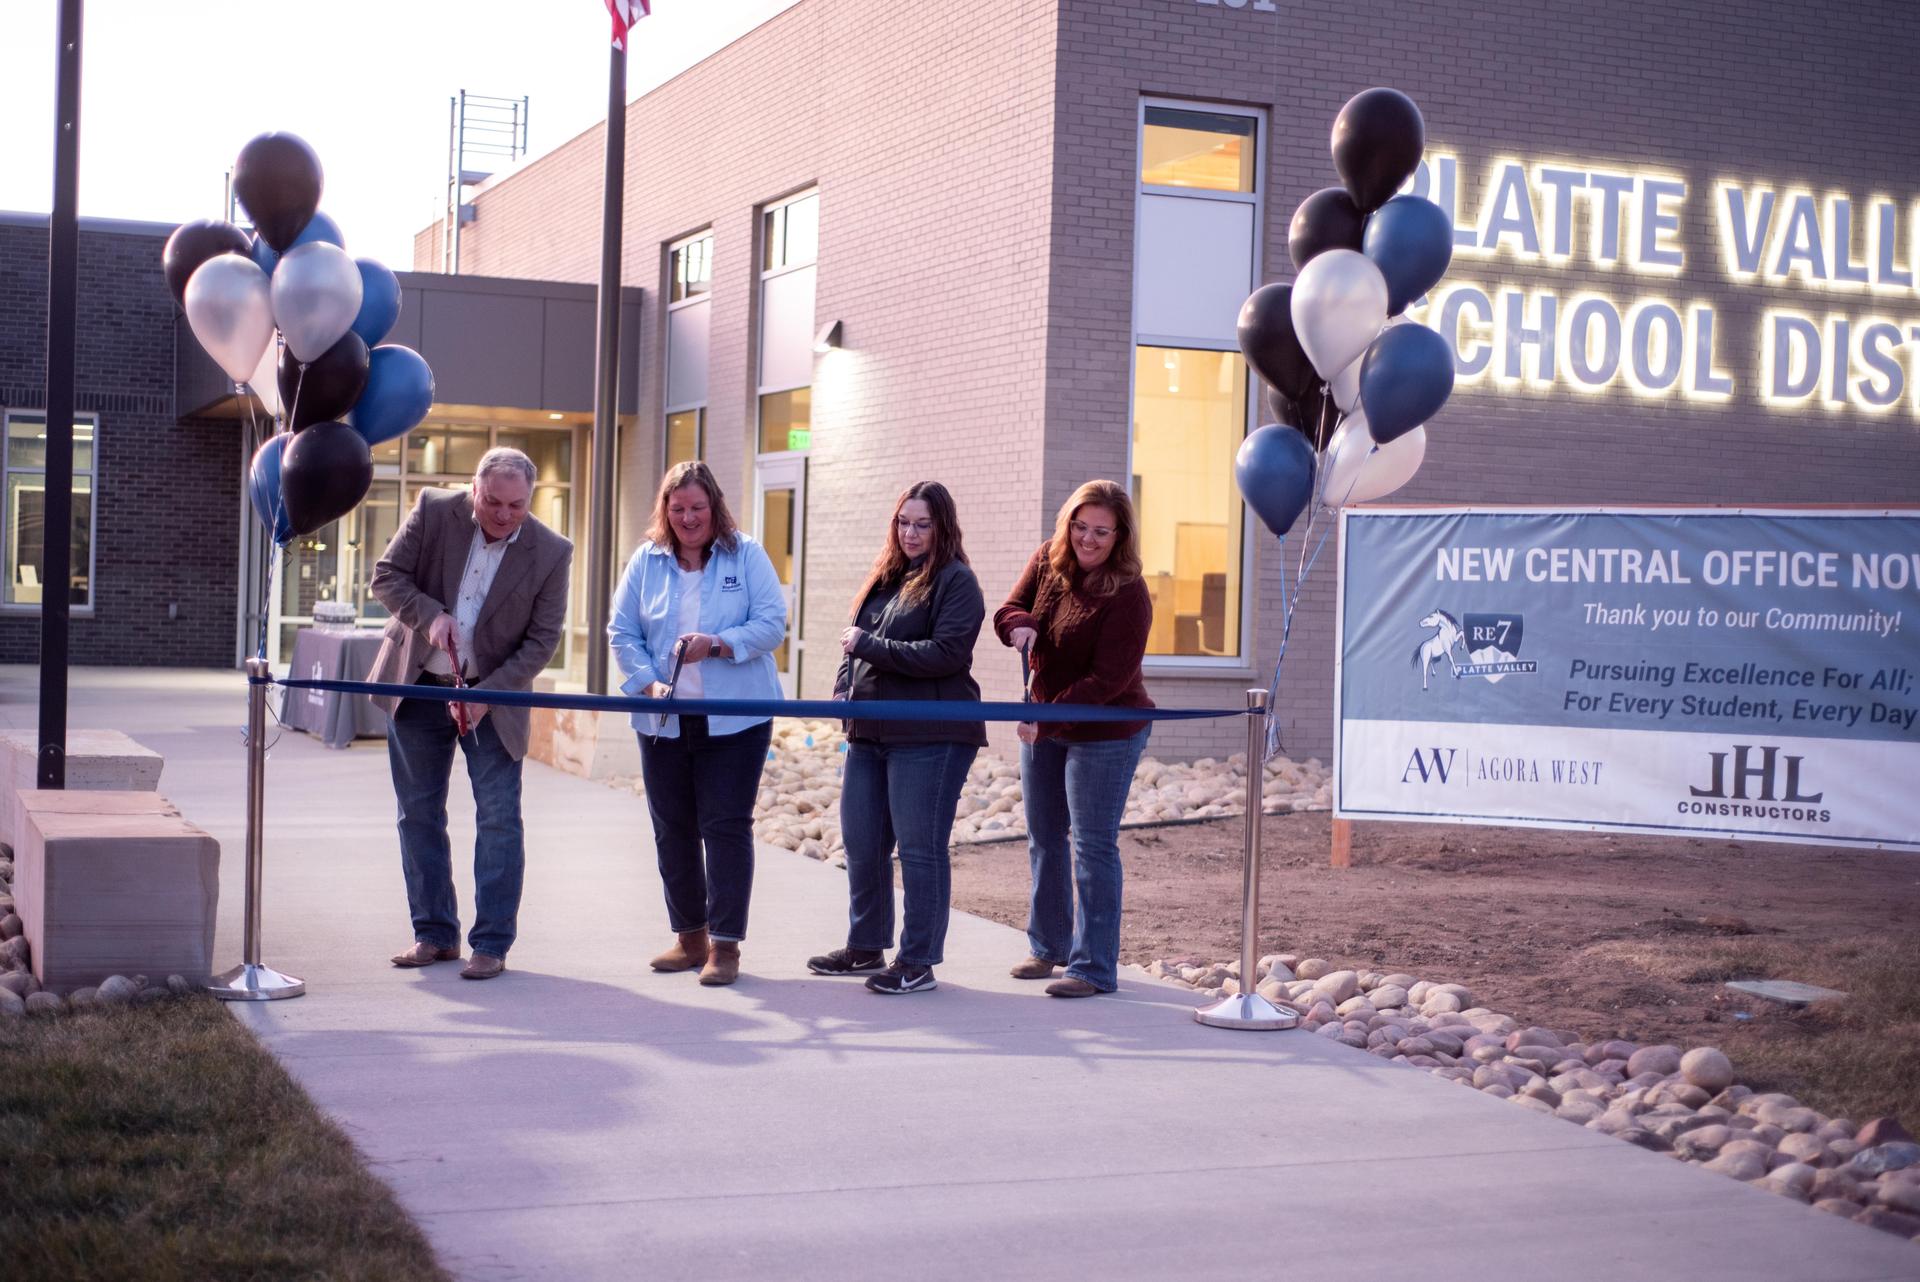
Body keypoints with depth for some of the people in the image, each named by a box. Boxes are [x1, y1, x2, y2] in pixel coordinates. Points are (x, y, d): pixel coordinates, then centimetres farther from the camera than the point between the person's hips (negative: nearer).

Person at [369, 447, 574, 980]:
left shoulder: (550, 553, -11)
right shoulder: (433, 511, -8)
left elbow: (542, 638, -10)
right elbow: (385, 577, -5)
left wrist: (488, 693, -21)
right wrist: (429, 615, -23)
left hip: (492, 697, -2)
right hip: (417, 687, 2)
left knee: (499, 817, -5)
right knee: (419, 814, 8)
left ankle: (492, 944, 1)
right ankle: (434, 934, 18)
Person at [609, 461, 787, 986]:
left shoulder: (746, 555, 0)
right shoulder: (646, 562, 6)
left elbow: (772, 624, -6)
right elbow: (622, 633, 6)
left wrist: (717, 644, -21)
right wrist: (649, 683, -10)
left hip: (735, 720, -3)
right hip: (663, 721, 4)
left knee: (726, 826, -5)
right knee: (673, 829, 9)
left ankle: (725, 944, 0)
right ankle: (690, 936, 22)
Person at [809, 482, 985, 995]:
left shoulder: (956, 581, -6)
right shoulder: (885, 577, 15)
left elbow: (947, 653, -17)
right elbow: (856, 642, 22)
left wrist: (869, 645, -14)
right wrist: (844, 690, 4)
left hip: (929, 737, -8)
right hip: (869, 734, 8)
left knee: (920, 847, -2)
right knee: (861, 842, 13)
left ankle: (918, 962, 6)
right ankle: (866, 946, 27)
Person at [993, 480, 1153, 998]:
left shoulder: (1128, 595, -23)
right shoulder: (1048, 560, -3)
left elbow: (1108, 681, -25)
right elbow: (1009, 610, 5)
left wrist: (1049, 717, -30)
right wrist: (1020, 625, -20)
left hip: (1105, 733, -7)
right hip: (1043, 725, 7)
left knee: (1093, 847, -5)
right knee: (1045, 839, 16)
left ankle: (1095, 968, 2)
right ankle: (1050, 947, 30)